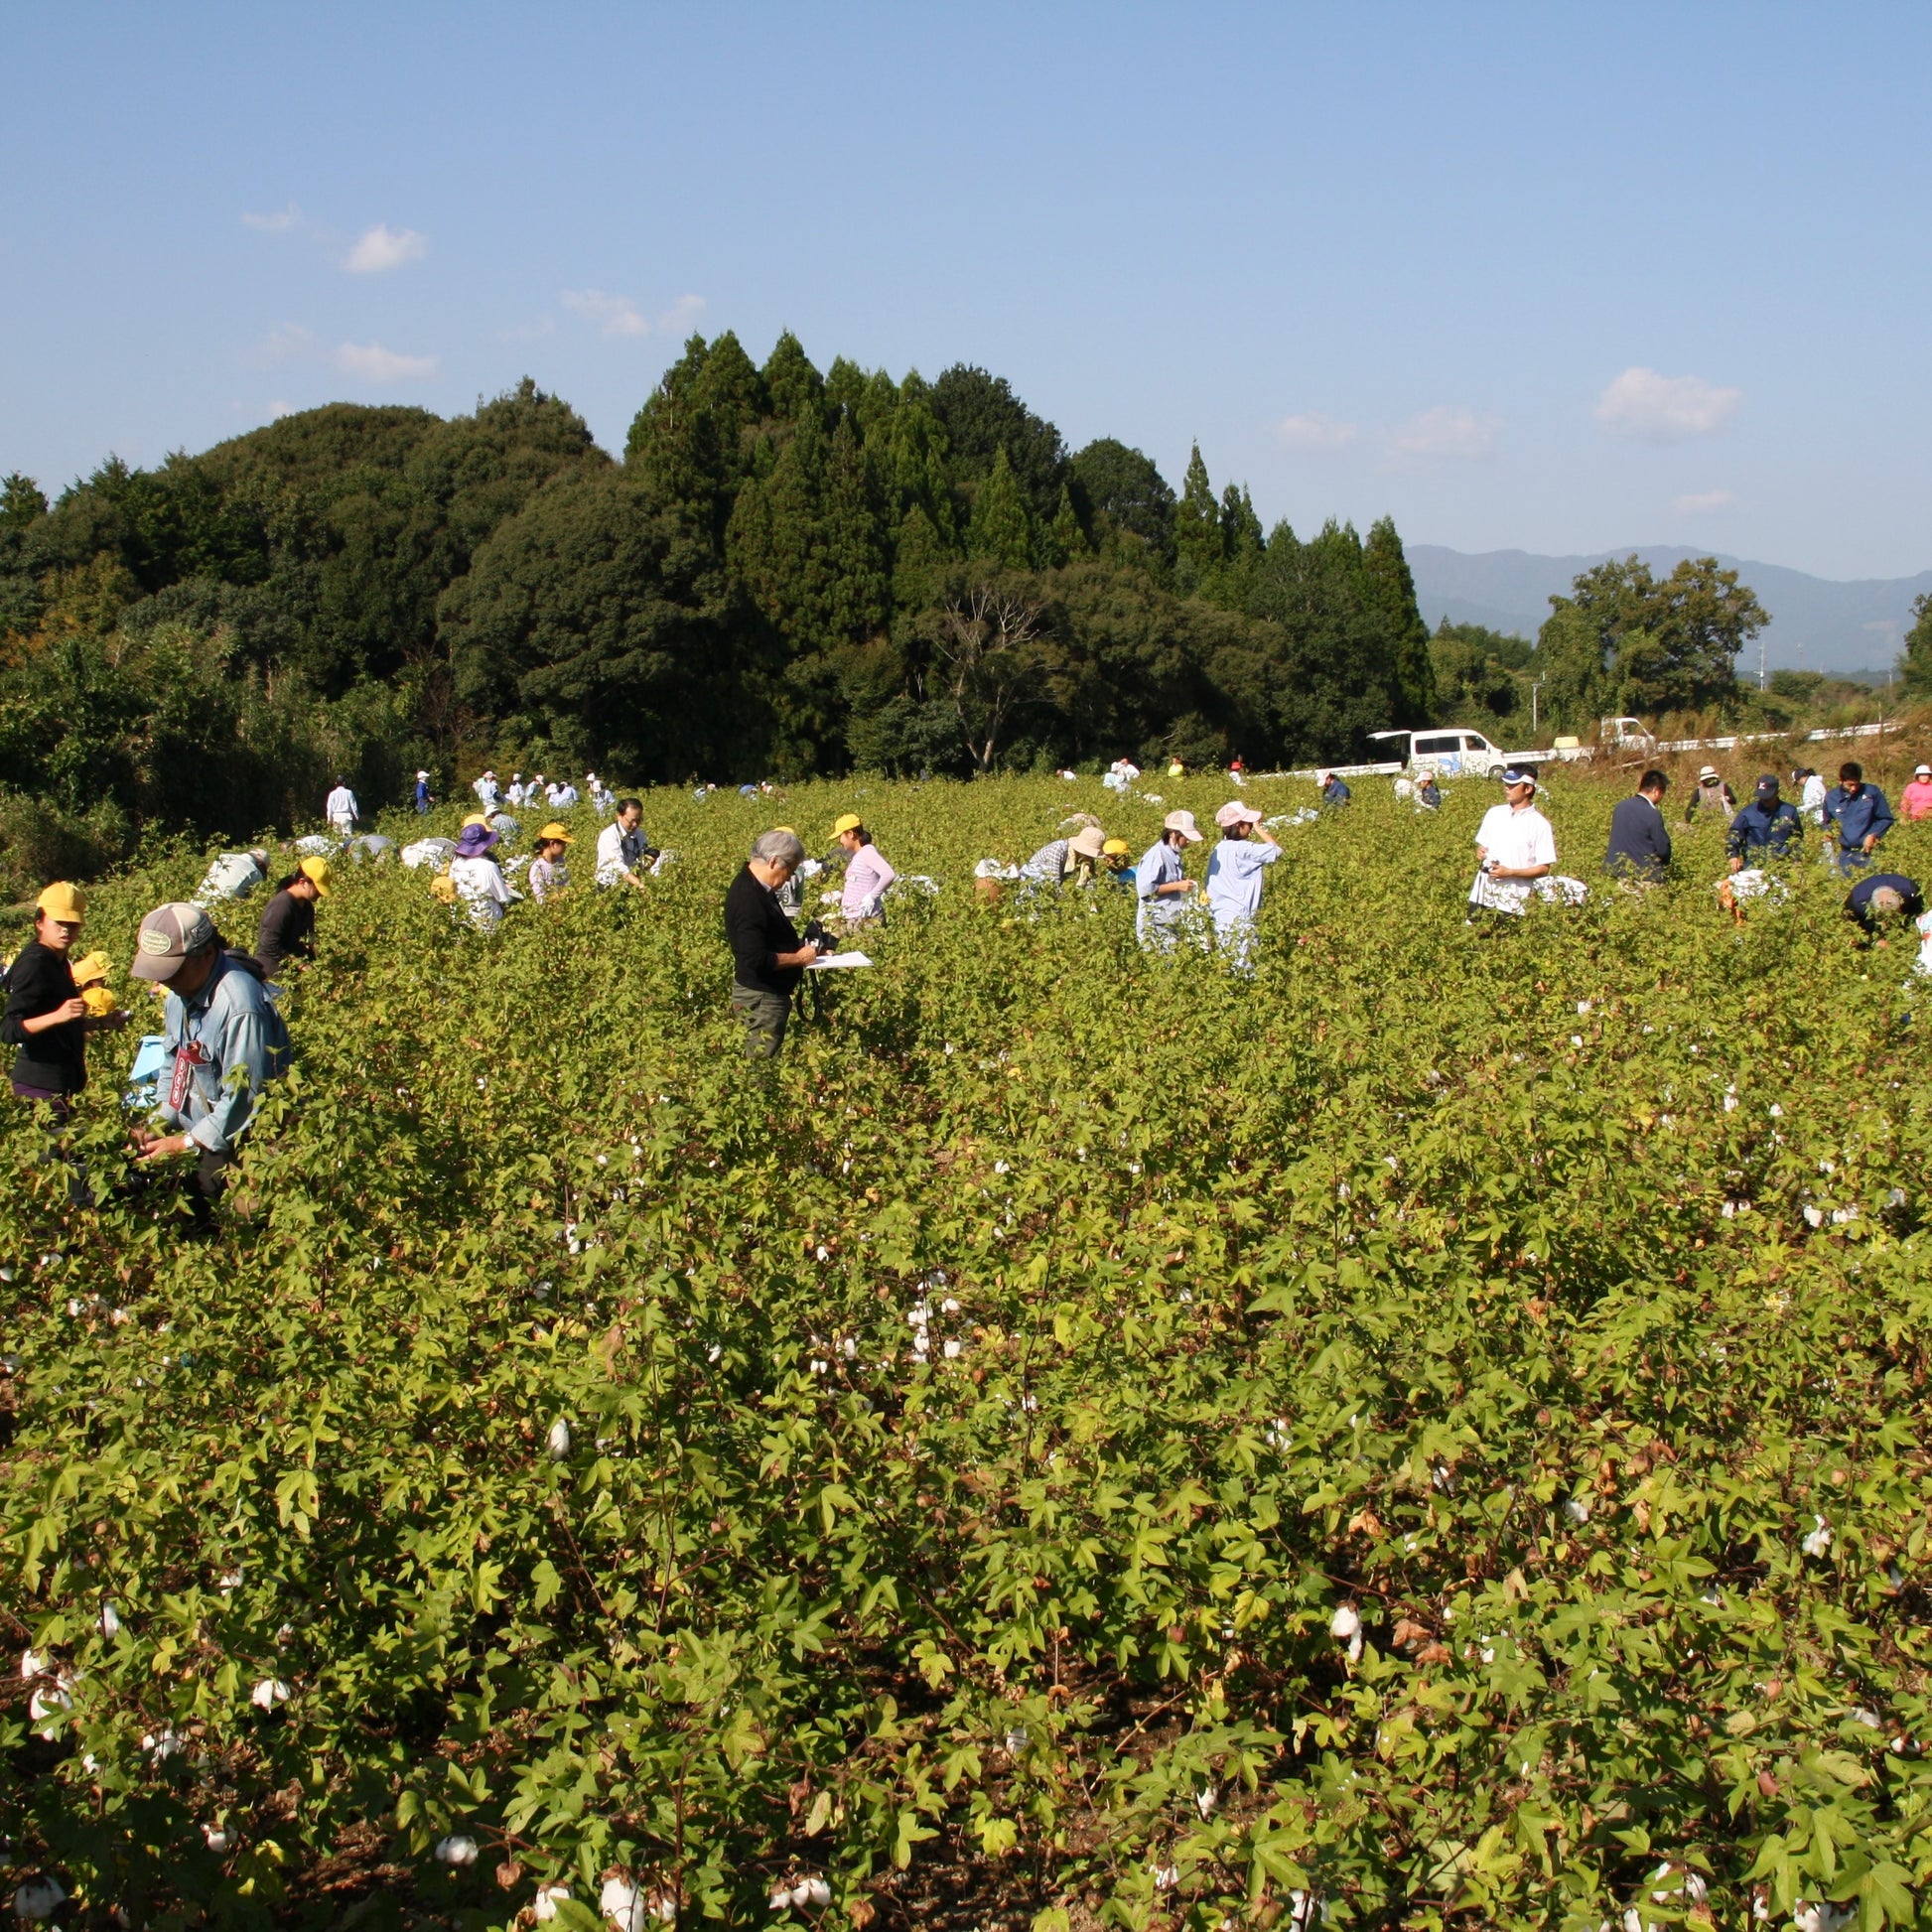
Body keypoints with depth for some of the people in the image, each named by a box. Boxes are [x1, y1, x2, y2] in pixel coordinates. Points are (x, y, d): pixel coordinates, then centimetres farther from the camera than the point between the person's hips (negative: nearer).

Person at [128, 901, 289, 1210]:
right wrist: (157, 1124, 2)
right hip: (192, 1131, 9)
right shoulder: (182, 992, 6)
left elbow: (243, 1098, -24)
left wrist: (186, 1144, -17)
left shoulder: (239, 1005, -25)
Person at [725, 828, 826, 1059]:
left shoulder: (757, 888, 9)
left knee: (762, 1061, 14)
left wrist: (799, 946, 9)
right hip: (761, 997, -10)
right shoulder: (748, 899, -23)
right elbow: (757, 960, -28)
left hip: (769, 994, 10)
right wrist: (798, 958, -16)